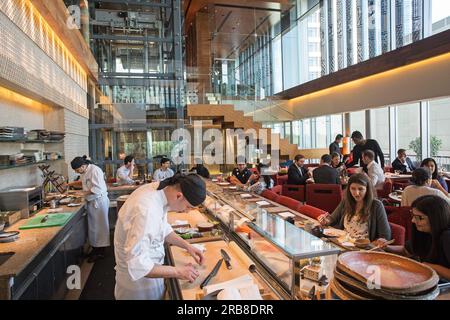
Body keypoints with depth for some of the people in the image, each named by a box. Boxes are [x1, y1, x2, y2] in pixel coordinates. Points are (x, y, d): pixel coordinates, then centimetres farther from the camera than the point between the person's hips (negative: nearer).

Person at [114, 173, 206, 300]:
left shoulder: (158, 189, -11)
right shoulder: (147, 210, -37)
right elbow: (138, 266, -33)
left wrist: (187, 246, -2)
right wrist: (178, 272, -24)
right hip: (138, 275, -7)